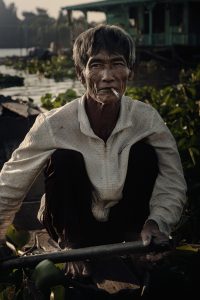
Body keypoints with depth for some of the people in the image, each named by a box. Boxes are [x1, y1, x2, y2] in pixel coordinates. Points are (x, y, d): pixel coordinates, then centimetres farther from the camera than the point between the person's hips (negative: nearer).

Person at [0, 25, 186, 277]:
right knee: (64, 160, -27)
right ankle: (75, 250, -8)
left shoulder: (147, 119, -20)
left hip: (125, 221, 2)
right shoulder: (53, 124, -25)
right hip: (74, 225, -1)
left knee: (143, 153, -22)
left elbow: (173, 184, -12)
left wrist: (158, 222, -31)